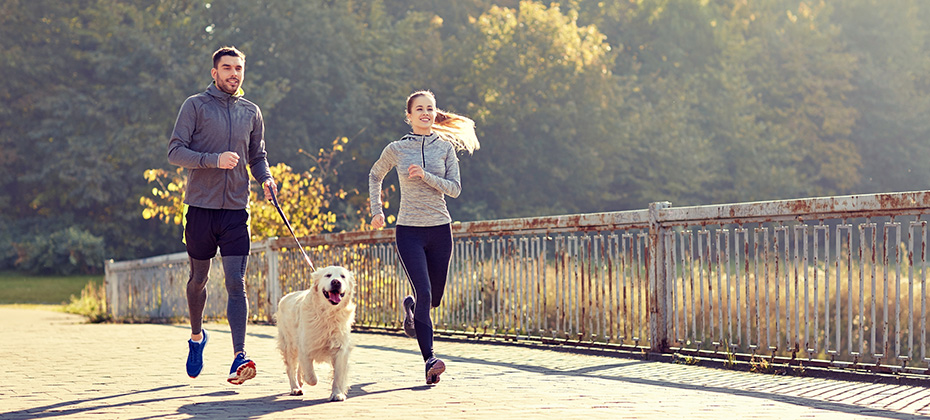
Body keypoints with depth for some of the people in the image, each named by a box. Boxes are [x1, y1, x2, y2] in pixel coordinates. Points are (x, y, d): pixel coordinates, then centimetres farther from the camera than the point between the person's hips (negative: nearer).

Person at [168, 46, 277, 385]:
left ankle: (239, 357, -16)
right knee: (198, 278, 12)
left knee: (236, 283, -9)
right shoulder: (196, 105, -1)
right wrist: (214, 159, -21)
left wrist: (266, 178, -1)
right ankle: (197, 336, 38)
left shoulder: (251, 112, 11)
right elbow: (175, 152, -7)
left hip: (236, 209, 2)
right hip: (201, 207, -1)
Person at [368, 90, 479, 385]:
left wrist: (425, 176, -16)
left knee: (435, 297, 12)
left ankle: (411, 307, 49)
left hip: (440, 230, 2)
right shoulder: (396, 149, 2)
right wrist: (376, 210, 13)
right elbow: (375, 176, 20)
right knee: (424, 292, -18)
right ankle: (430, 360, -20)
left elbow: (455, 189, -2)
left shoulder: (445, 147, 4)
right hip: (409, 230, -2)